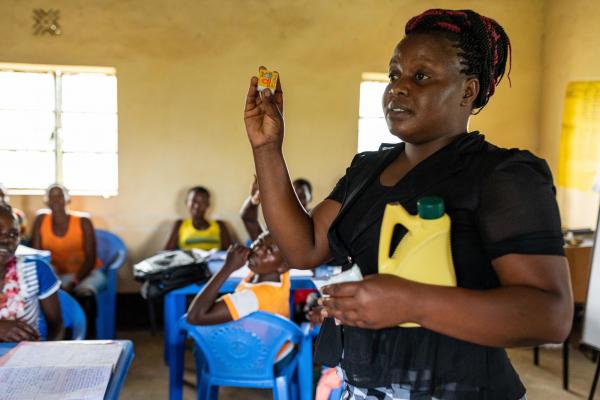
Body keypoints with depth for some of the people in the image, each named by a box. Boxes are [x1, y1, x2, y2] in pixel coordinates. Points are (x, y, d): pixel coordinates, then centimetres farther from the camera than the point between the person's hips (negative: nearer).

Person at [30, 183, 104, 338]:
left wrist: (73, 283, -23)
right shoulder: (41, 221, 1)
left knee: (85, 294, -34)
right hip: (57, 274, 2)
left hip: (87, 273, -2)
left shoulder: (83, 222, -7)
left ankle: (89, 337, -22)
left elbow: (90, 259, -11)